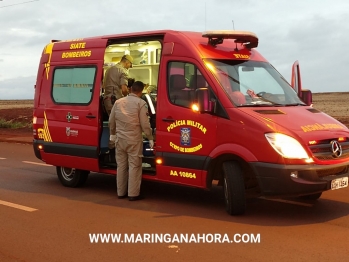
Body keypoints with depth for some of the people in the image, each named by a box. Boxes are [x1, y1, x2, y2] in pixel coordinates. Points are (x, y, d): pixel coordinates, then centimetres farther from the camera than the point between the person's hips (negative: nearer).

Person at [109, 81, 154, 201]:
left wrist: (112, 134, 29)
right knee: (134, 166, 0)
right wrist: (150, 138, 0)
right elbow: (145, 124, -10)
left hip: (120, 138, 5)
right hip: (134, 139, -5)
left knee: (121, 165, 13)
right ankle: (133, 194, 1)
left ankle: (120, 192, 20)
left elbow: (111, 121, 14)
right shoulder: (140, 103, -8)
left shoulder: (118, 102, 8)